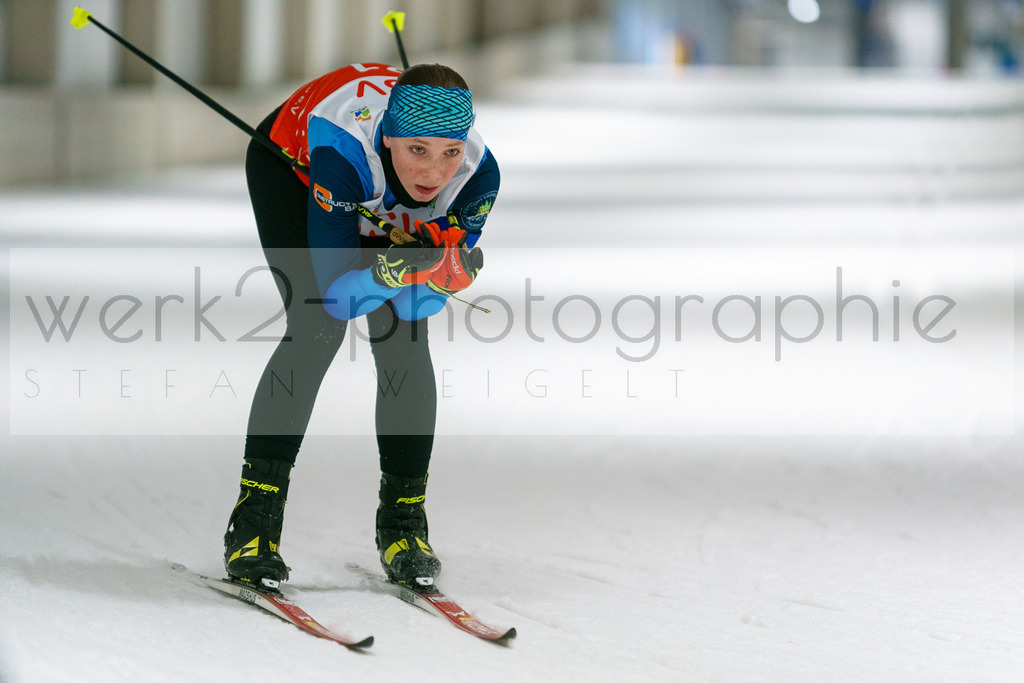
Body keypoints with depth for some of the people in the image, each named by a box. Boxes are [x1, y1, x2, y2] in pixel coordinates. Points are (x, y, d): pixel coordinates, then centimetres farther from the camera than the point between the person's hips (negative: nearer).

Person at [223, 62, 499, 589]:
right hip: (293, 164, -3)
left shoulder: (478, 174, -34)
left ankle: (403, 520, 3)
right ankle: (254, 519, -12)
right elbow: (338, 295, -40)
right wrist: (398, 267, -57)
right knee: (318, 328, -20)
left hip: (382, 207, 3)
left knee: (403, 340, -12)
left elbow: (417, 304, -24)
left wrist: (446, 268, -45)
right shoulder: (344, 149, -45)